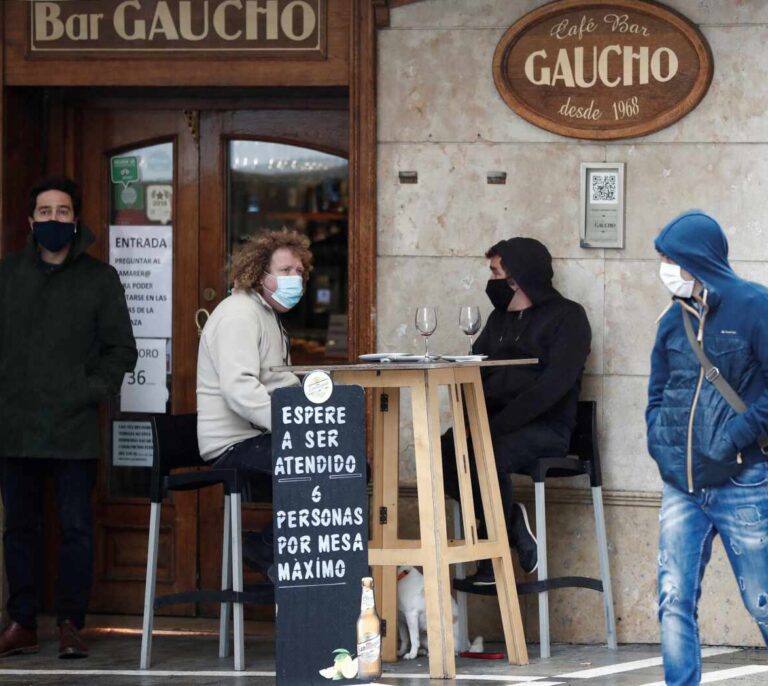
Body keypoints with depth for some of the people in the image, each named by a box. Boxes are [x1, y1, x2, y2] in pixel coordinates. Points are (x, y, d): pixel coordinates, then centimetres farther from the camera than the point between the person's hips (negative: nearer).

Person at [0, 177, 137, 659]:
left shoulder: (99, 278, 6)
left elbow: (121, 349, 6)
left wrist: (93, 392, -7)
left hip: (74, 429, -2)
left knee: (76, 526, -3)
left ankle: (71, 625, 2)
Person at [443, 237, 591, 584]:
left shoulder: (567, 317, -3)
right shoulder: (500, 317, 20)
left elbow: (552, 385, -15)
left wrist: (496, 426, -24)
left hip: (546, 427, -6)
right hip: (497, 423, 6)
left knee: (490, 456, -35)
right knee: (443, 451, -23)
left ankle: (492, 562, -19)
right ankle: (511, 520, -5)